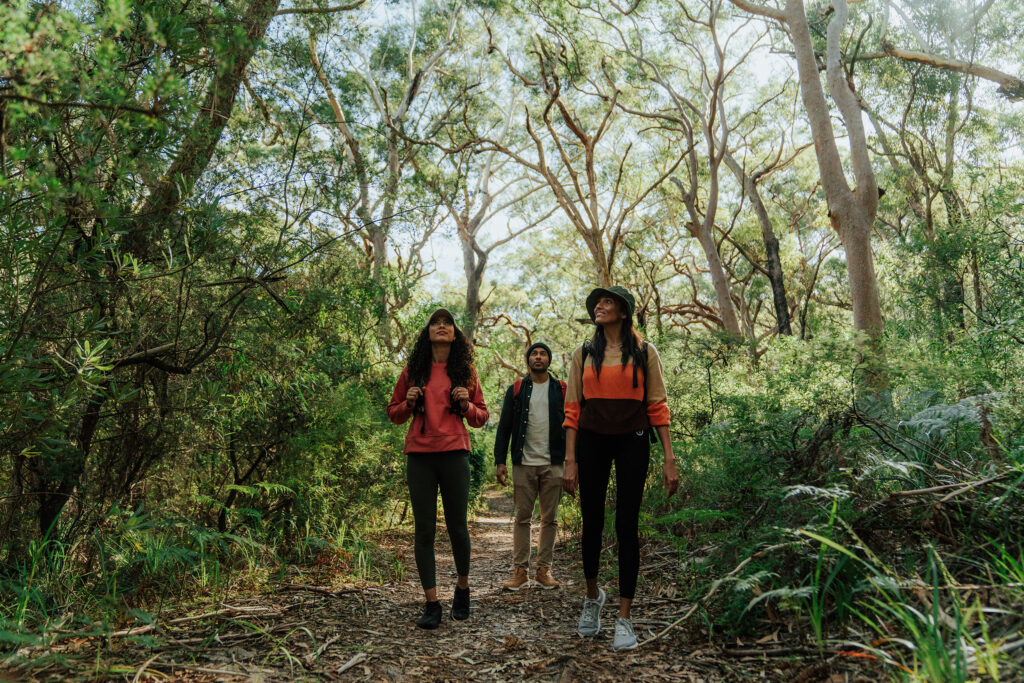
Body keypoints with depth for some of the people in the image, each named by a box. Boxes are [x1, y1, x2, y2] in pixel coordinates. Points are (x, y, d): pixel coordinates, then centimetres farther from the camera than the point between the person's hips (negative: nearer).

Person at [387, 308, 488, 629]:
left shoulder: (465, 371, 8)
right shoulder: (413, 370, 8)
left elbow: (481, 417, 12)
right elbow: (393, 413, 15)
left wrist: (466, 405, -8)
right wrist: (409, 403, -5)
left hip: (454, 453, 0)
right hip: (419, 455, 1)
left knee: (457, 526, 6)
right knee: (424, 529, 2)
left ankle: (463, 587, 31)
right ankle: (431, 604, 11)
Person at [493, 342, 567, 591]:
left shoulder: (562, 391, 7)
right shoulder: (515, 391, 8)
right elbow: (504, 428, 6)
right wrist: (500, 461, -1)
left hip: (553, 464, 0)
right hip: (524, 464, 0)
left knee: (549, 519, 5)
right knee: (522, 517, 3)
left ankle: (544, 570, 13)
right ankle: (520, 570, 9)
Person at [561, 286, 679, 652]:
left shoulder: (644, 353, 2)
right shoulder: (584, 354, 7)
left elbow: (657, 407, 0)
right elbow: (572, 410, 4)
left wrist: (669, 459, -5)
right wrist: (570, 461, -2)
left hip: (632, 441, -2)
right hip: (591, 441, 2)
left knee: (626, 525, -2)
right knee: (592, 522, 8)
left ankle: (624, 618, 8)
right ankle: (592, 596, 34)